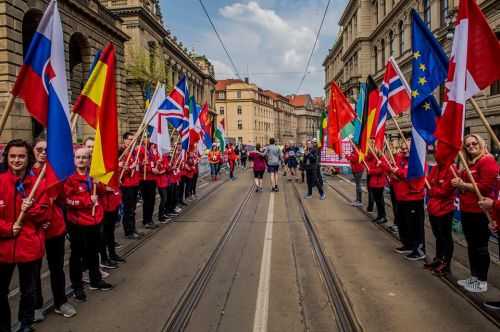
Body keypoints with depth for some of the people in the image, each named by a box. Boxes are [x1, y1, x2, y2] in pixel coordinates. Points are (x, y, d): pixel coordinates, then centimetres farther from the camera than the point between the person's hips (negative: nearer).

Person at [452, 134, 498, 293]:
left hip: (480, 212, -9)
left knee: (481, 246, 2)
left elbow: (485, 187, -22)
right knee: (471, 245, 16)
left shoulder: (488, 161, -13)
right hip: (467, 211, 9)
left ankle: (482, 281, 14)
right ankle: (474, 277, 28)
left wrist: (463, 184, -15)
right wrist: (458, 183, 4)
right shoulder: (469, 163, 14)